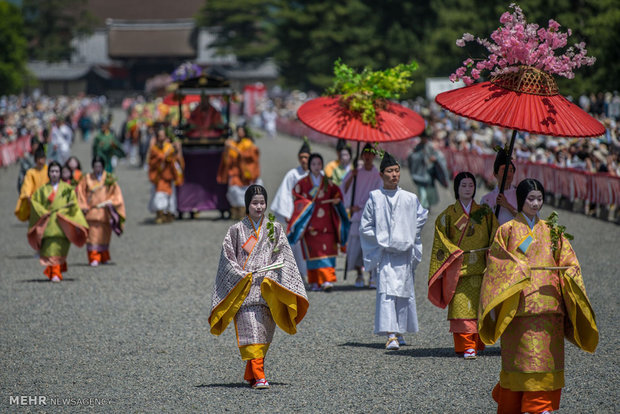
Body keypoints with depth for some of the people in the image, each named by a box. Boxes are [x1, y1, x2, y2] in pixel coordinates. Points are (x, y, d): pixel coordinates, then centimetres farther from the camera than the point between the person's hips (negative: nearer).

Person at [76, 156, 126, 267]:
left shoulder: (109, 179, 6)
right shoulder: (87, 178, 7)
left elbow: (116, 193, 6)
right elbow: (80, 192, 8)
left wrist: (109, 202, -10)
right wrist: (84, 206, -1)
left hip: (104, 212, 0)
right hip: (91, 211, 0)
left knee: (104, 235, 5)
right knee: (93, 234, -9)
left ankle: (104, 257, 19)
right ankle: (94, 258, -13)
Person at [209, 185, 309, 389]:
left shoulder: (274, 229, 10)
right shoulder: (236, 230, 6)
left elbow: (283, 257, 5)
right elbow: (228, 259, 3)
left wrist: (269, 277, -10)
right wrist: (244, 277, -10)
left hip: (268, 291, 2)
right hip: (244, 290, -2)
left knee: (264, 332, 4)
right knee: (251, 329, -13)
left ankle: (251, 374, 17)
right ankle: (259, 376, -20)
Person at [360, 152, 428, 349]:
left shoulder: (410, 199, 5)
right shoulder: (374, 198, 1)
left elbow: (421, 218, 18)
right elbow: (365, 227, 4)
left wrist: (410, 240, 8)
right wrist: (382, 240, -6)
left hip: (405, 253, 2)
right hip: (384, 253, -2)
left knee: (404, 292, 5)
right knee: (386, 291, -14)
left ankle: (400, 331, 21)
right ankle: (391, 335, -22)